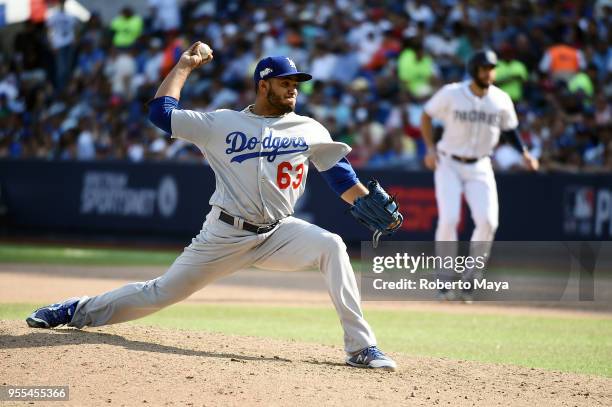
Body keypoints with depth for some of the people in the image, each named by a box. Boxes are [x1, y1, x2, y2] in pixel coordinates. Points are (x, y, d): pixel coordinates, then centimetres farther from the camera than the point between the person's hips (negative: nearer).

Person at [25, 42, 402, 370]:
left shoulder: (309, 130, 5)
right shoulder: (222, 123, 0)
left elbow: (341, 176, 4)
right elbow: (161, 112, 1)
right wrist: (184, 66, 9)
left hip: (279, 233, 1)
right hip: (226, 233, -1)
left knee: (332, 246, -27)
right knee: (163, 292, 2)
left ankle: (361, 347, -24)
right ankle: (78, 311, 23)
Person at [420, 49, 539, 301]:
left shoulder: (501, 100, -4)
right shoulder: (451, 94, -11)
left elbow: (510, 128, 12)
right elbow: (426, 115, 2)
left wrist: (524, 153, -2)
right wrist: (430, 148, -9)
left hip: (480, 168, 2)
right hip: (448, 165, -2)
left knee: (487, 221, -15)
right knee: (449, 219, -17)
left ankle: (469, 277, 5)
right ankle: (445, 280, -1)